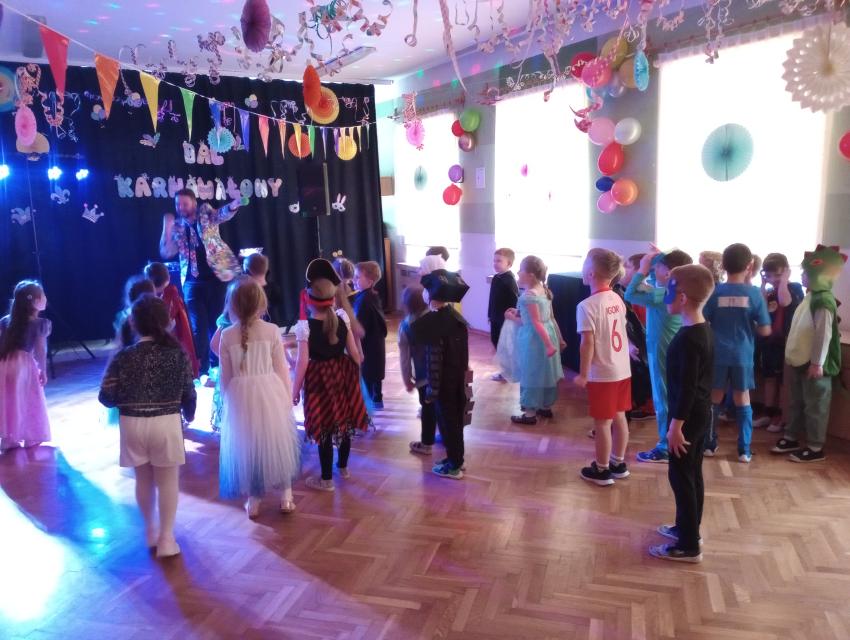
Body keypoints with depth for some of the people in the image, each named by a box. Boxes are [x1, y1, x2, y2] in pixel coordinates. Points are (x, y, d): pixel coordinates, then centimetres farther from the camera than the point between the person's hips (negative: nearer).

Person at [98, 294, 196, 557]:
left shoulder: (123, 357, -8)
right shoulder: (178, 353, -8)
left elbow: (106, 397, -7)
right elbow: (189, 394, -4)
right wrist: (189, 415, 16)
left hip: (132, 424, 1)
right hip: (167, 423, -1)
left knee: (144, 479, 19)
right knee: (168, 480, 11)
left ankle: (150, 531, 35)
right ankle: (166, 538, 15)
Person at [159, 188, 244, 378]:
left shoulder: (206, 212, 3)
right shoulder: (176, 227, 9)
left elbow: (222, 214, -18)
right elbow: (165, 253, 5)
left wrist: (233, 206, -39)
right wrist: (167, 228, -4)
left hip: (218, 276, -2)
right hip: (193, 282, 2)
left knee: (218, 323, 5)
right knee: (199, 326, 0)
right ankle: (200, 370, 10)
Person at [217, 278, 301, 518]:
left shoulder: (227, 335, -6)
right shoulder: (272, 330, -9)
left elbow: (226, 376, 0)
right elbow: (282, 370, -4)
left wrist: (227, 401, 14)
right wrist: (288, 398, 7)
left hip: (240, 397, 1)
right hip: (270, 394, 0)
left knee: (247, 447, 16)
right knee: (276, 444, 17)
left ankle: (253, 501, 26)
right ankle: (285, 497, 26)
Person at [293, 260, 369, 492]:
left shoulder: (304, 326, -17)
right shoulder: (342, 317, -4)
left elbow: (303, 361, -16)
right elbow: (353, 351, 1)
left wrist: (295, 390, -6)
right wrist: (357, 371, 18)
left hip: (319, 378, -5)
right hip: (343, 373, 5)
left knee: (324, 427, 6)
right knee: (344, 422, 20)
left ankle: (326, 479, 18)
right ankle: (343, 467, 39)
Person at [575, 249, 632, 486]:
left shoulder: (587, 305, -19)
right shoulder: (618, 300, 5)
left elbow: (588, 343, -20)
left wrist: (583, 374, -11)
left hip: (602, 374, -7)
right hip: (623, 369, 7)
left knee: (602, 422, 4)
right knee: (619, 417, 17)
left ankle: (601, 470, 17)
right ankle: (618, 463, 31)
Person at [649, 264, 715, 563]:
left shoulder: (687, 338, -24)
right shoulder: (704, 330, 6)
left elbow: (686, 386, -23)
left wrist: (676, 424, -19)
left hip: (688, 416, -10)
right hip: (701, 413, 10)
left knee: (681, 476, 0)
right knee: (692, 474, 19)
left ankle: (688, 546, 9)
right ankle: (687, 528, 33)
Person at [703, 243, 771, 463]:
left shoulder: (715, 291, -8)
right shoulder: (754, 293, -9)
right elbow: (765, 330, -6)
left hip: (717, 354, 0)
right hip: (742, 355, 0)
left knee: (715, 398, 13)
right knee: (742, 399, 11)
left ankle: (709, 445, 20)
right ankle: (744, 450, 15)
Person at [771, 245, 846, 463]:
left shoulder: (823, 301, -20)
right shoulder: (810, 297, 9)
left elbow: (824, 334, -22)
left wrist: (817, 363, -22)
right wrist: (793, 354, 19)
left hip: (813, 364, -9)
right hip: (799, 360, 9)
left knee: (815, 406, 1)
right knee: (796, 402, 18)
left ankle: (815, 448, 10)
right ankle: (791, 438, 30)